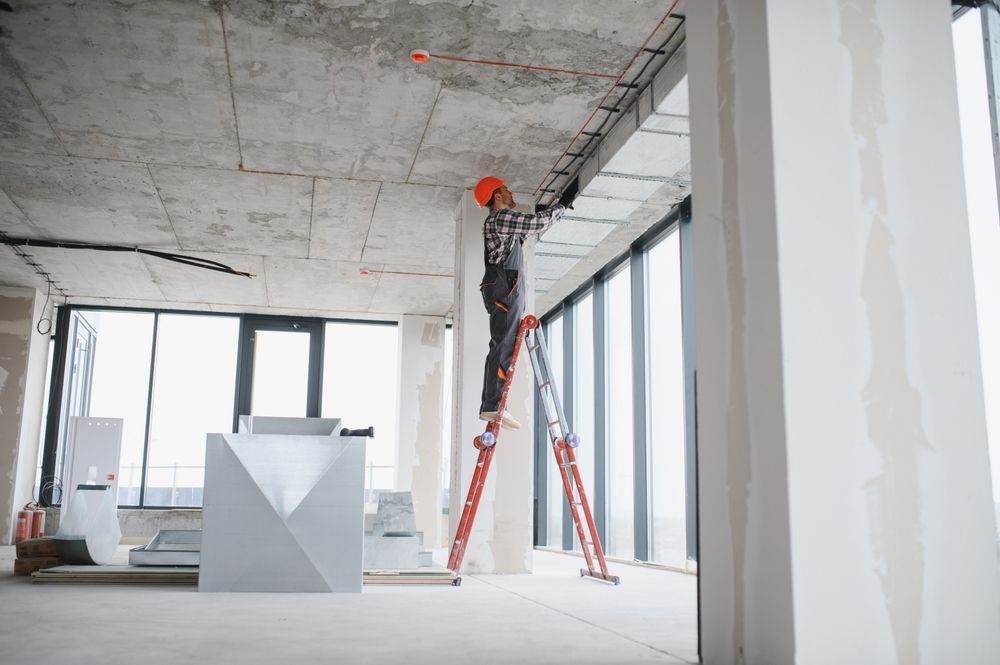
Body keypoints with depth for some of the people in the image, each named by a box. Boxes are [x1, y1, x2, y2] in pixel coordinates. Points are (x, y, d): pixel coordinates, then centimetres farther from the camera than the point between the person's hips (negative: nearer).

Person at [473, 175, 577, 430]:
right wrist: (563, 203, 6)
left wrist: (560, 208, 39)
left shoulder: (502, 222, 29)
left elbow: (534, 225, 39)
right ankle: (492, 406, -25)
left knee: (502, 348, 4)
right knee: (503, 347, -18)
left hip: (505, 290, 11)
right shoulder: (501, 217, -3)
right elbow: (538, 222, -7)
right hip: (504, 286, -11)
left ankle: (491, 407, 1)